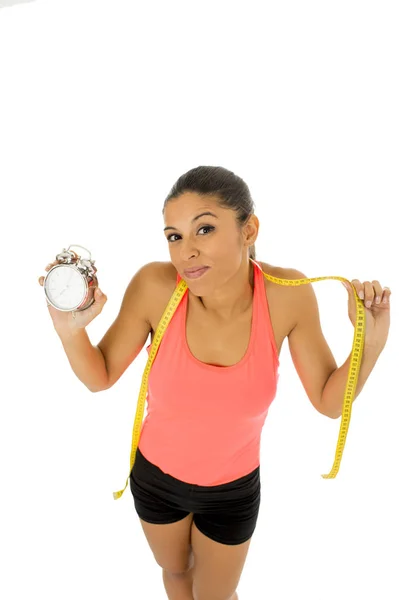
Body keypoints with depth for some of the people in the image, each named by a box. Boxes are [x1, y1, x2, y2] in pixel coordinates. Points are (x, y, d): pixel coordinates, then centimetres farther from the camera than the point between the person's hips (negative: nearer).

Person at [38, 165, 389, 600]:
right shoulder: (155, 285, -28)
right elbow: (100, 377, -15)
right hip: (156, 476, 1)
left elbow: (329, 401, -14)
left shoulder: (287, 294, -26)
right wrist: (71, 329, -34)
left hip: (233, 490, 0)